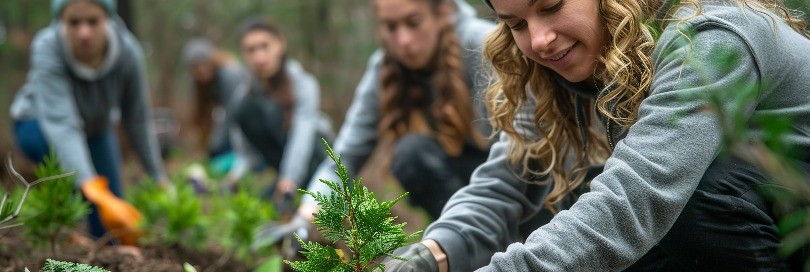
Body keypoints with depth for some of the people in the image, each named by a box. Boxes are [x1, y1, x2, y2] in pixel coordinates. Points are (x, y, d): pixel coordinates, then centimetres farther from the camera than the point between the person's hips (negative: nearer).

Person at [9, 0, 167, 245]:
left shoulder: (128, 52, -31)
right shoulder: (47, 48, -39)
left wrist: (158, 179, -16)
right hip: (37, 126, -3)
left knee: (112, 226, -4)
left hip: (96, 129, 3)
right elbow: (61, 124, -49)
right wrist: (94, 190, -62)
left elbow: (137, 121, -19)